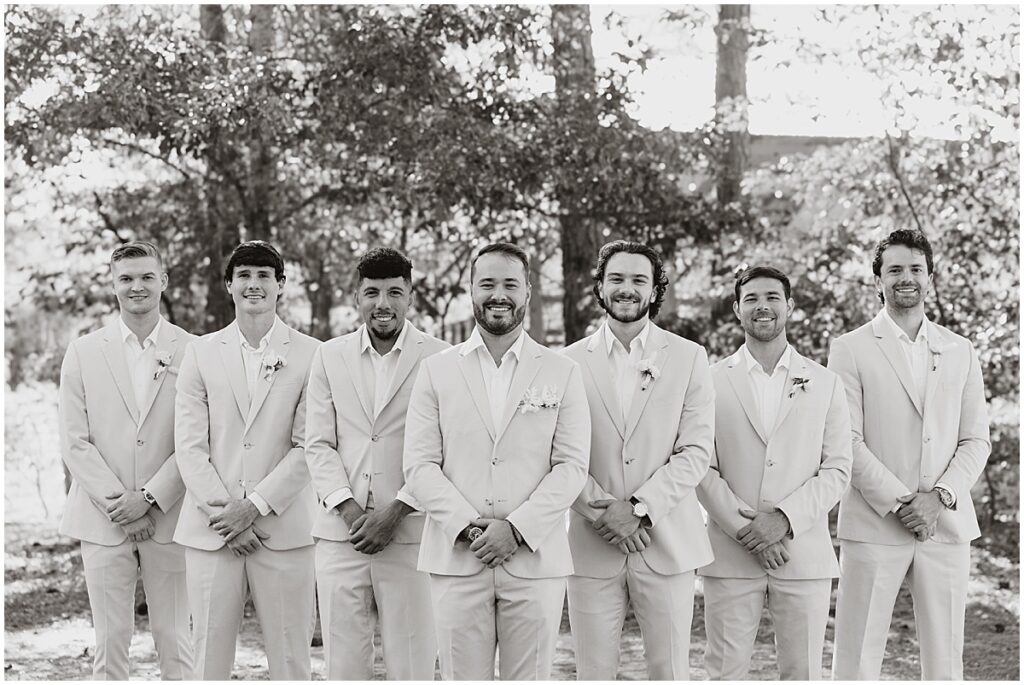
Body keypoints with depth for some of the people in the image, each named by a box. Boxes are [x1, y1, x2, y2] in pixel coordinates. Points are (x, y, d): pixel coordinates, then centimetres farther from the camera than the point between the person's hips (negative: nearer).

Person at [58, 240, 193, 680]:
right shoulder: (83, 352, 5)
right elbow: (74, 441, 1)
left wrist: (149, 498, -11)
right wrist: (116, 502, -8)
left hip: (169, 519, -1)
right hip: (103, 521, 1)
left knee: (174, 640, 5)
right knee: (110, 641, 5)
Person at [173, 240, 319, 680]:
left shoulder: (310, 355, 3)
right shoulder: (201, 353, 9)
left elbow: (308, 445, -3)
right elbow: (189, 445, 3)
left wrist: (255, 507, -11)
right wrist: (221, 512, -8)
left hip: (283, 528, -1)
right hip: (211, 529, 2)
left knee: (290, 660, 2)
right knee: (209, 658, 5)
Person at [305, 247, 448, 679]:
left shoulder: (440, 359, 0)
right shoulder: (329, 356, 10)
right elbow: (318, 444, 6)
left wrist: (394, 513, -11)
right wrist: (349, 509, -7)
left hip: (410, 535, -2)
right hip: (341, 533, 3)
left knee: (412, 667, 1)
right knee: (342, 664, 7)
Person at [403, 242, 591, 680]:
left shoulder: (562, 373, 7)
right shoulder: (436, 370, 9)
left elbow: (571, 466, 0)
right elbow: (420, 465, 2)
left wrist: (517, 528, -12)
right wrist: (467, 526, -12)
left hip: (534, 559, 0)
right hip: (456, 559, 0)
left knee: (529, 676, 3)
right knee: (462, 676, 2)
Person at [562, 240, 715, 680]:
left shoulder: (689, 357, 5)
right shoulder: (571, 361, 5)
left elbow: (696, 451, -2)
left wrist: (640, 508, -13)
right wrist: (603, 511, -13)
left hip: (668, 544, 0)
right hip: (592, 545, 0)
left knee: (669, 673, 4)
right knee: (593, 673, 3)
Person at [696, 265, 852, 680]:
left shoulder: (825, 384, 9)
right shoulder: (712, 381, 5)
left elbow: (838, 469, 2)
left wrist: (785, 519, -11)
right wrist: (745, 529, -11)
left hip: (805, 553, 1)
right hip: (730, 555, -1)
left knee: (802, 673, 3)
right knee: (725, 672, 1)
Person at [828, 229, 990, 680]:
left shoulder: (961, 352, 13)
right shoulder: (851, 349, 2)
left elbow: (976, 440, 9)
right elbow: (847, 441, -5)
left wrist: (940, 497, -8)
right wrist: (899, 504, -13)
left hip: (947, 525, 3)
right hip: (874, 526, -3)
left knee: (945, 663, 6)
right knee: (857, 661, -2)